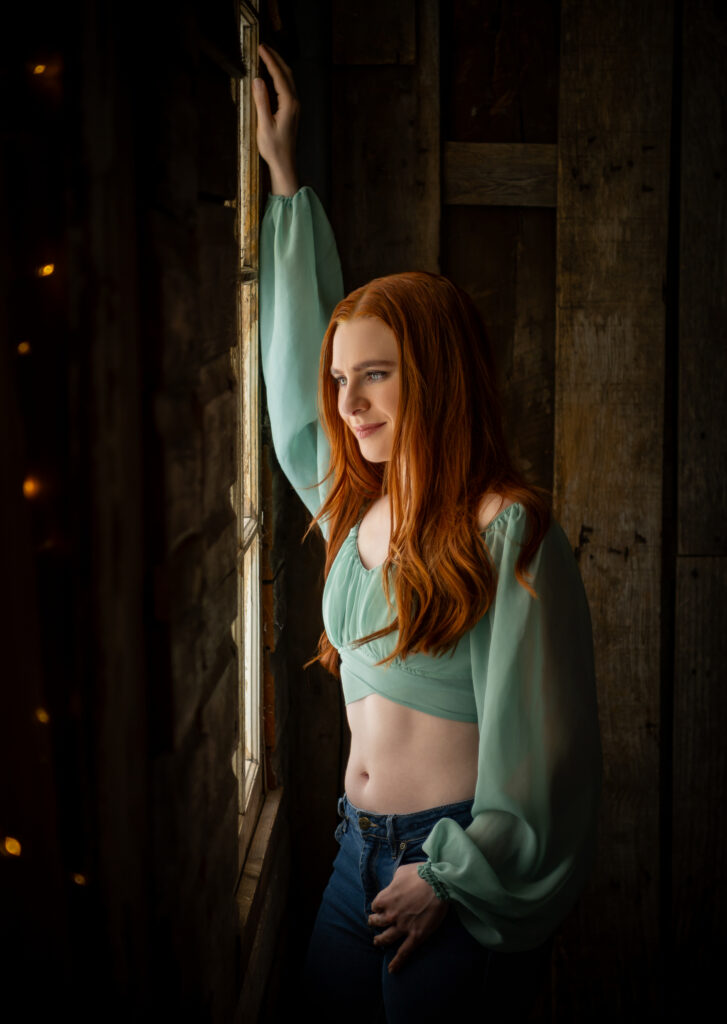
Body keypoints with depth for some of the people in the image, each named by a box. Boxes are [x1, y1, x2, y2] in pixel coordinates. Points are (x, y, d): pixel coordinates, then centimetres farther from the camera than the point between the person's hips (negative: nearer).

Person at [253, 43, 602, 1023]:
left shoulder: (508, 530, -15)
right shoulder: (357, 506, 6)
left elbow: (535, 734, -14)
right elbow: (298, 353, 19)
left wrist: (448, 877, -11)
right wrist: (285, 177, 24)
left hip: (462, 874, -7)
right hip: (360, 852, 7)